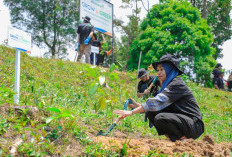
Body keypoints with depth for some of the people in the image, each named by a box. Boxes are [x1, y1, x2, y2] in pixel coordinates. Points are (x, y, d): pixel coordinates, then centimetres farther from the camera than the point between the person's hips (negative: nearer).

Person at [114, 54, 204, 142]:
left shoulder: (177, 84, -16)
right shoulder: (167, 85, 13)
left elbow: (158, 102, -26)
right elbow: (159, 104, 7)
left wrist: (132, 112, -27)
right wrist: (138, 106, -7)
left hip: (194, 125, -9)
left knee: (160, 118, -29)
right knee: (150, 113, -4)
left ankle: (184, 138, -8)